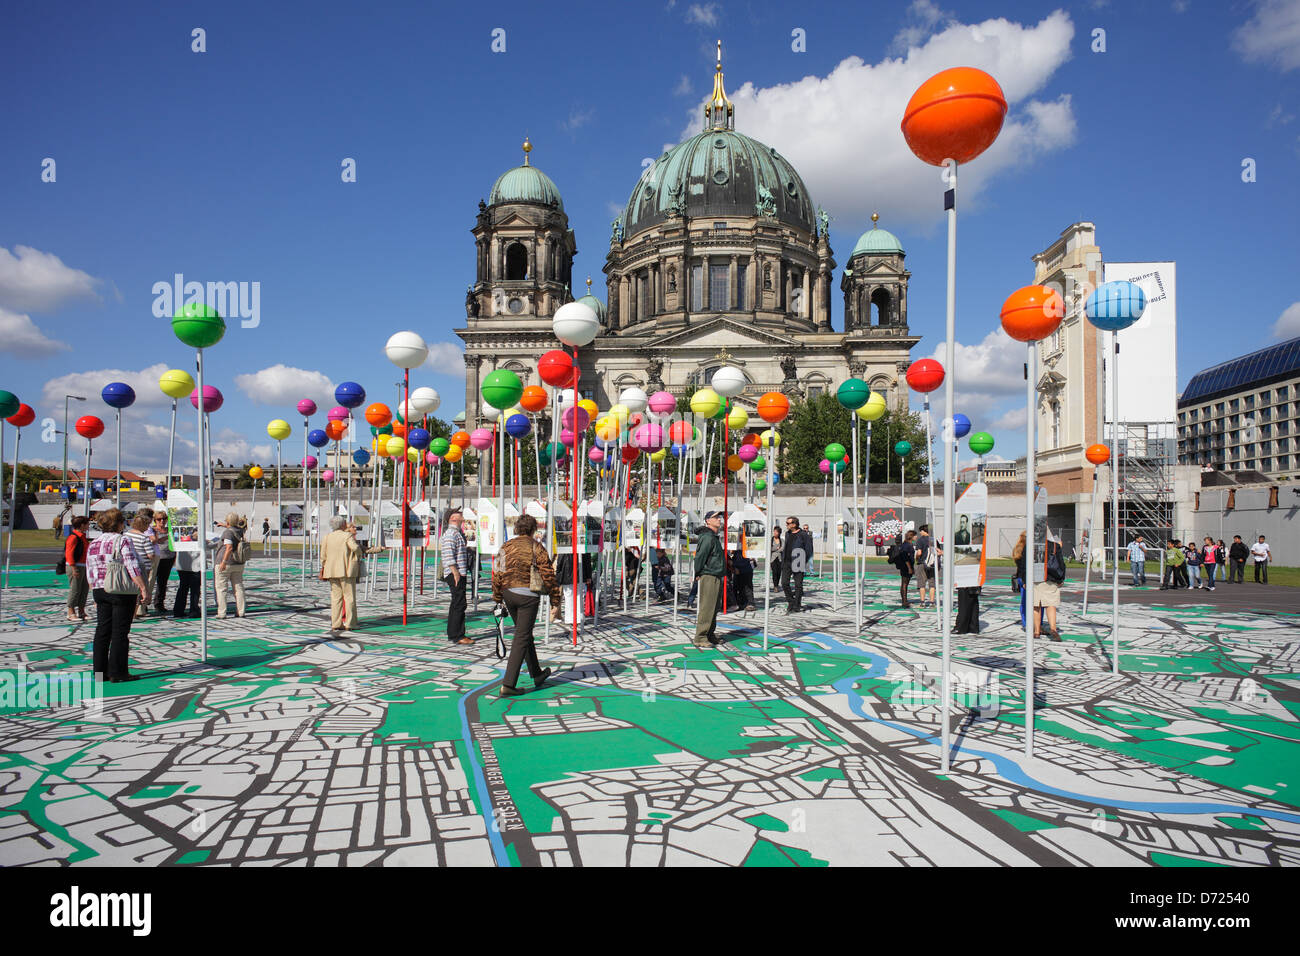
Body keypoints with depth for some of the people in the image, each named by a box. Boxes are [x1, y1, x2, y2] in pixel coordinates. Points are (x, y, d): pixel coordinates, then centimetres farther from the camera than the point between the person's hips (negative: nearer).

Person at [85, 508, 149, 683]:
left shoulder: (93, 544, 12)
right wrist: (143, 589, -14)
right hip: (122, 592, -7)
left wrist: (96, 595, 23)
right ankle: (117, 673, 0)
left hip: (100, 591, 7)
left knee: (102, 631, 11)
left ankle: (100, 671, 15)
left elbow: (89, 574, 15)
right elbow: (132, 568, -17)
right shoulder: (122, 541, -10)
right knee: (120, 632, -2)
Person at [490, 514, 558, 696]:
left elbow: (497, 573, 6)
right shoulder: (536, 548, -5)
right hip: (528, 595, -5)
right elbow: (548, 575, -6)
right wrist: (555, 598, 2)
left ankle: (537, 675, 32)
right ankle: (508, 684, -8)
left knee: (525, 634, 20)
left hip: (508, 594, 5)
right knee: (522, 638, -2)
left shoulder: (506, 546, 7)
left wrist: (497, 597, 14)